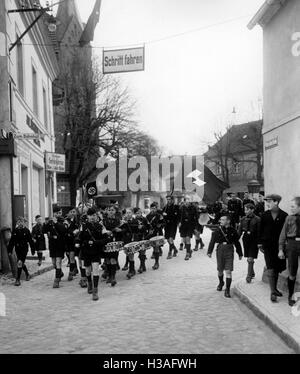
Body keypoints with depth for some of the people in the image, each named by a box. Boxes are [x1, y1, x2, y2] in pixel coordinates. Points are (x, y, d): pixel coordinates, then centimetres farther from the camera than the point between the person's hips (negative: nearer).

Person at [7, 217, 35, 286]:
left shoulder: (26, 230, -5)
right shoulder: (15, 230, 3)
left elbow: (30, 241, -1)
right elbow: (11, 241, 6)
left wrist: (33, 250, 0)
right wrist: (10, 251, 4)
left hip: (24, 249, -4)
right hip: (17, 250, 4)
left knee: (20, 263, -16)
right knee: (22, 263, 16)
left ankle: (18, 280, -12)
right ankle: (27, 274, 41)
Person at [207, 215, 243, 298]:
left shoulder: (233, 231, 1)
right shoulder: (218, 231, -1)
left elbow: (237, 243, 10)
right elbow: (212, 241, 1)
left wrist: (240, 253, 15)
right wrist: (209, 251, -6)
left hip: (229, 251, -1)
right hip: (220, 250, 1)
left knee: (228, 271, -7)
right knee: (220, 270, 13)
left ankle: (227, 290, -1)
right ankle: (221, 283, 41)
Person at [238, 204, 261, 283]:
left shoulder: (257, 219, -9)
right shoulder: (243, 219, 5)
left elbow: (259, 232, -9)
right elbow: (240, 231, 8)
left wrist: (259, 243, -12)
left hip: (253, 240, -5)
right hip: (245, 239, 5)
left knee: (250, 259, -7)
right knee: (248, 259, 15)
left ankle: (249, 276, 1)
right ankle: (252, 273, 32)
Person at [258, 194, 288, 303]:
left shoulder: (284, 215, -3)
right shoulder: (265, 215, 1)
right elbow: (261, 230, 6)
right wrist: (260, 244, 4)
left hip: (279, 245, 1)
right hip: (267, 245, 0)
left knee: (277, 268, 11)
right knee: (270, 268, -6)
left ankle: (274, 288, 28)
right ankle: (273, 292, -5)